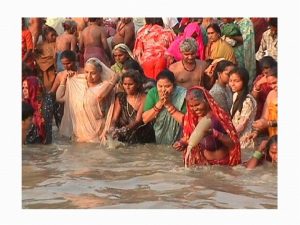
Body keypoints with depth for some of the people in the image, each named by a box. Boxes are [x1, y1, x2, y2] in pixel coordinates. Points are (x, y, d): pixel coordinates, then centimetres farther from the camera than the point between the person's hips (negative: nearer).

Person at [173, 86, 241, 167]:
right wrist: (182, 143, -5)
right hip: (203, 162, 4)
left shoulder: (219, 116, -12)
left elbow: (233, 143, -16)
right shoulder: (191, 117, 2)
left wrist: (215, 133, -29)